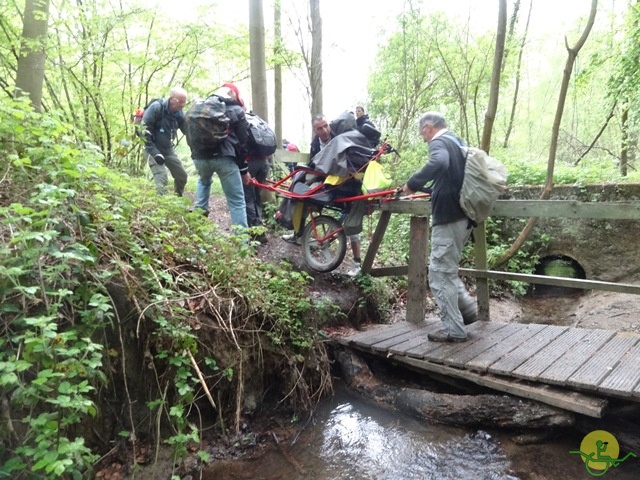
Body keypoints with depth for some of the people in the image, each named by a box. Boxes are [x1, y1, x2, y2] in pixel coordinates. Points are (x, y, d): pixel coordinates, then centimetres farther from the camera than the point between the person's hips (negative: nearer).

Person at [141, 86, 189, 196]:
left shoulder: (179, 113, -2)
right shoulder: (156, 107, -21)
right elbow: (144, 131, -22)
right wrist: (154, 152, -27)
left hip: (168, 149, 7)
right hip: (153, 149, -6)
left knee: (182, 175, 9)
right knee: (162, 179, -19)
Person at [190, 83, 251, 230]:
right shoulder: (236, 110, 10)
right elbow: (243, 141, 6)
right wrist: (244, 169, 10)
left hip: (200, 156, 4)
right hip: (224, 158, -4)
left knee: (204, 181, 39)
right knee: (237, 202, 0)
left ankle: (199, 211, 27)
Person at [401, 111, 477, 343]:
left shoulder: (439, 142, -10)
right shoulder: (458, 143, 19)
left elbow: (439, 163, -35)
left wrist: (413, 183, -27)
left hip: (448, 217, -10)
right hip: (463, 215, 10)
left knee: (440, 273, -2)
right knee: (447, 270, 21)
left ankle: (454, 330, 3)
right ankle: (467, 309, 21)